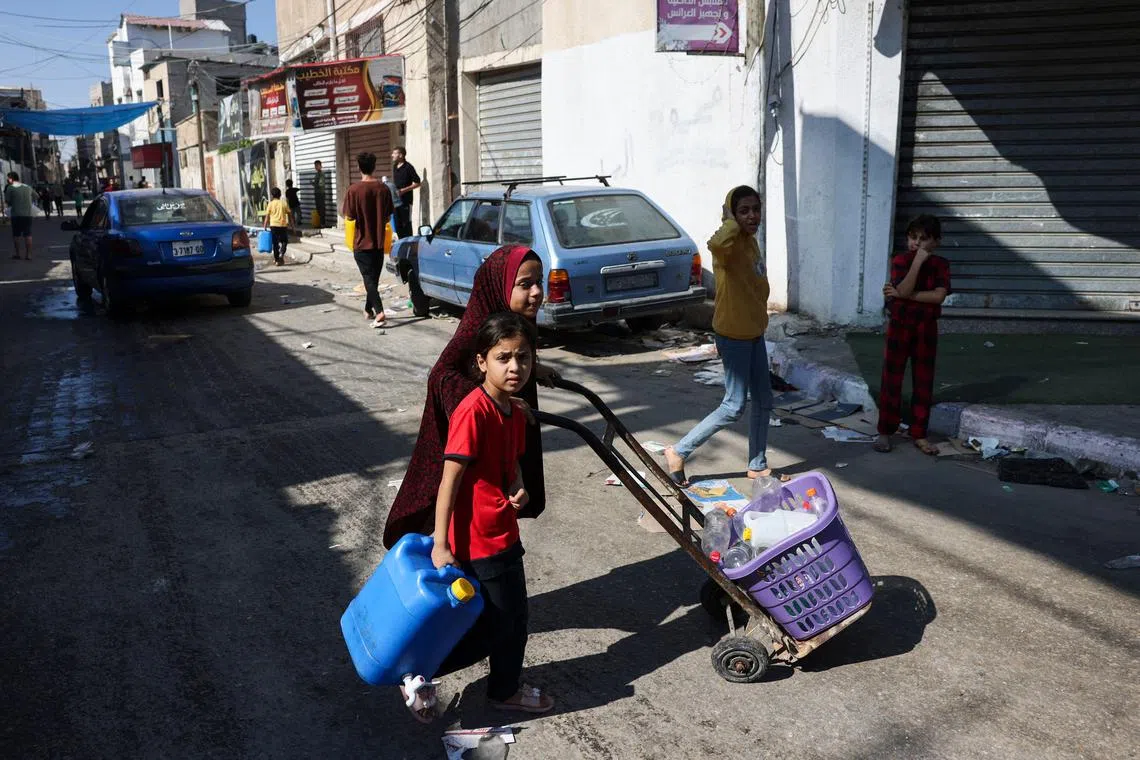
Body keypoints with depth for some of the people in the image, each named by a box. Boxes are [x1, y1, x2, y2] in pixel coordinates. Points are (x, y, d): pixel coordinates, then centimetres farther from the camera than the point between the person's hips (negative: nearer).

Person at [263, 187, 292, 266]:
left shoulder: (270, 204, 0)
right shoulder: (284, 203, 3)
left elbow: (267, 217, -2)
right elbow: (289, 214, 3)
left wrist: (265, 227, 2)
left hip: (274, 225, 0)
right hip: (283, 225, 0)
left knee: (275, 243, 7)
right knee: (284, 241, 15)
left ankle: (276, 260, 9)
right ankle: (281, 254, -10)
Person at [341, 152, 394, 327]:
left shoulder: (354, 189, -14)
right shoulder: (383, 188, -1)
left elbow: (350, 216, -12)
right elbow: (388, 214, 6)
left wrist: (343, 208, 9)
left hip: (362, 242, -4)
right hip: (379, 241, 4)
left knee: (369, 278, -6)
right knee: (374, 277, 17)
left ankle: (379, 312, -21)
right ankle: (368, 309, 29)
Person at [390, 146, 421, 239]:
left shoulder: (408, 167, -10)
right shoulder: (395, 167, 13)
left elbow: (417, 183, -10)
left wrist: (404, 190, -17)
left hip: (406, 200, -7)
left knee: (406, 223, -4)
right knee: (397, 223, 9)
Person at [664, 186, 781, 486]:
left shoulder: (751, 241, 9)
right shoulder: (731, 243, -20)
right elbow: (717, 244, -47)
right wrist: (732, 222, -28)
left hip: (754, 332, 9)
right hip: (733, 335, -9)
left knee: (763, 401, 15)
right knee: (734, 406, -5)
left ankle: (757, 464, 29)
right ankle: (678, 452, 6)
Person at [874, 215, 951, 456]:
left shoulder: (941, 264, -2)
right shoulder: (900, 260, -8)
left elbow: (938, 296, -17)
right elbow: (904, 289, -23)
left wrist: (903, 295, -21)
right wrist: (918, 261, -25)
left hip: (927, 328, 2)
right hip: (900, 325, -2)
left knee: (924, 382, 8)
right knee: (892, 379, 3)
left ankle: (919, 434, 18)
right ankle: (885, 432, 13)